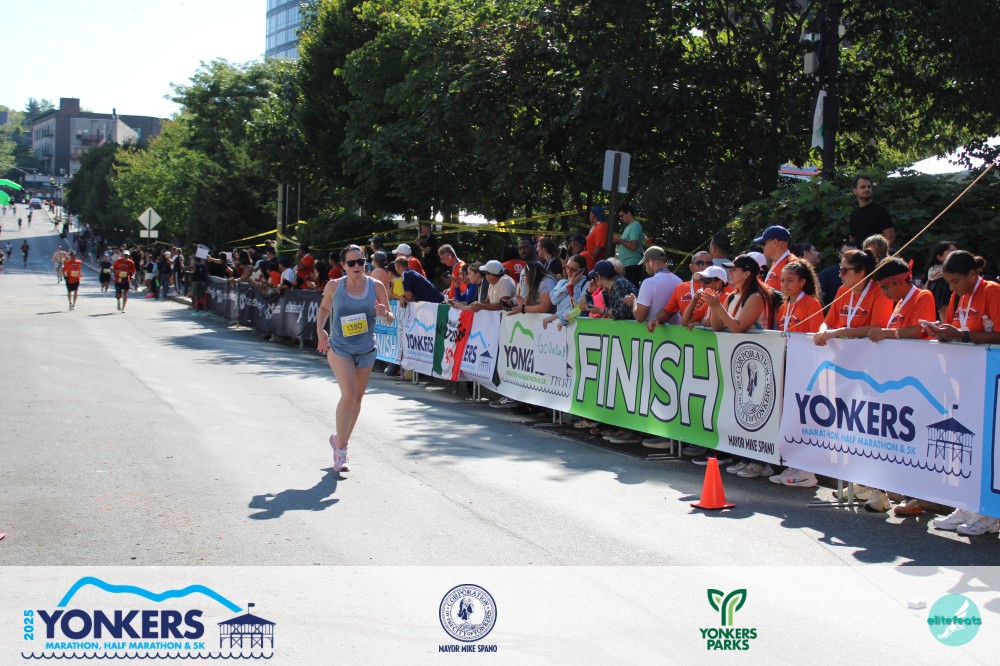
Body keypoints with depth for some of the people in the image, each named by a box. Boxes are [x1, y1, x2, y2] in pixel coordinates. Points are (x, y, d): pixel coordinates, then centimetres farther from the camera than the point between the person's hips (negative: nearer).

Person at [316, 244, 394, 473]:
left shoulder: (376, 286, -5)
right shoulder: (334, 286, -7)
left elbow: (390, 319, 0)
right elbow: (324, 308, 12)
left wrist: (384, 314, -23)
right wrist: (320, 330, -4)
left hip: (366, 350, 3)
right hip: (339, 348, -3)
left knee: (357, 398, 13)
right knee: (349, 395, -20)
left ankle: (341, 439, 36)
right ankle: (340, 448, -7)